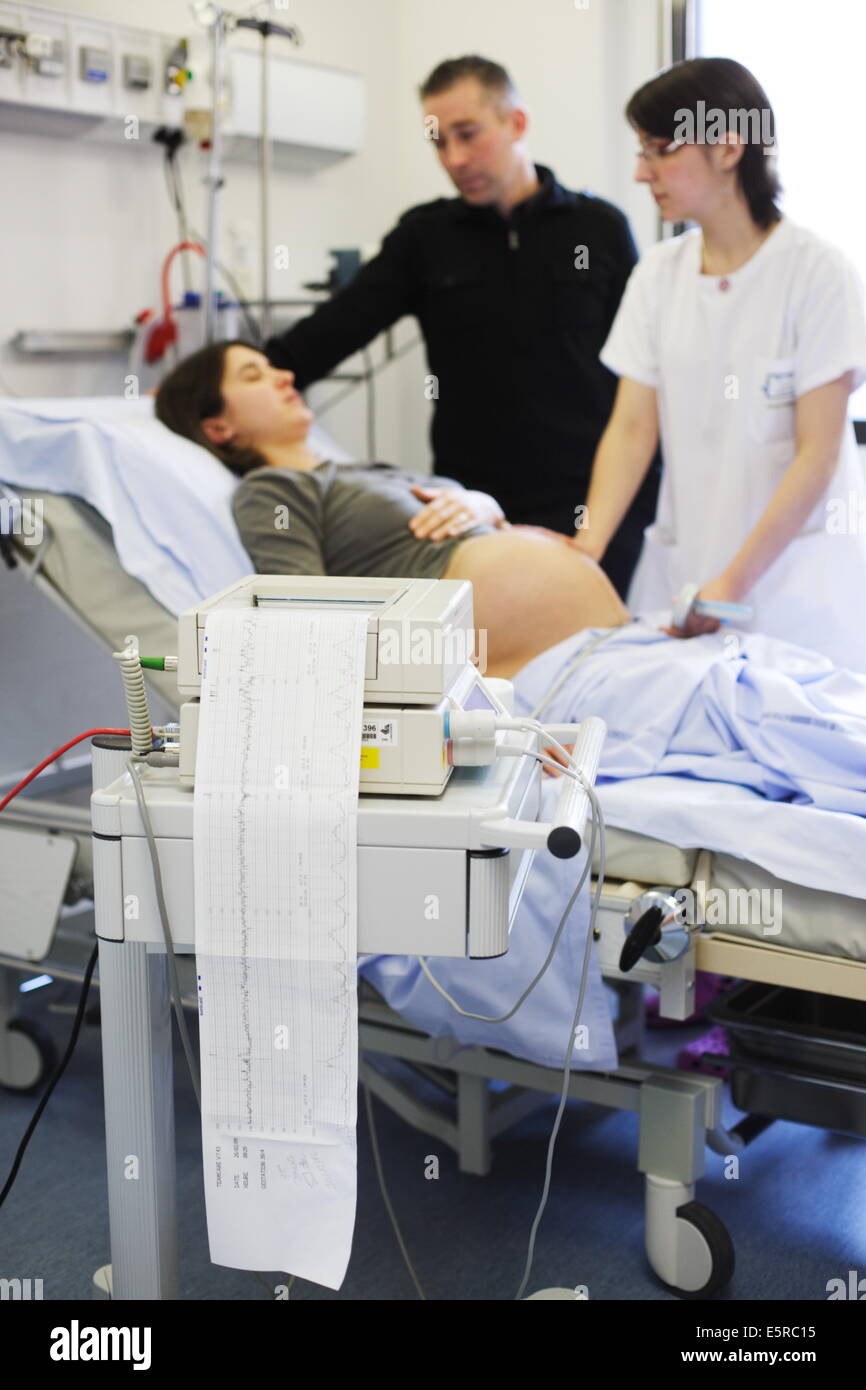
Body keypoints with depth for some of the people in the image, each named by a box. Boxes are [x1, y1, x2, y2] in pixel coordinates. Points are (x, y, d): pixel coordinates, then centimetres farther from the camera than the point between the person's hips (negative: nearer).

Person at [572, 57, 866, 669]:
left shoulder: (817, 271, -9)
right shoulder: (659, 273, 6)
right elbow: (631, 429, 2)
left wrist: (735, 581, -21)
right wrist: (588, 546, -13)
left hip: (793, 567, -4)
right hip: (680, 566, 4)